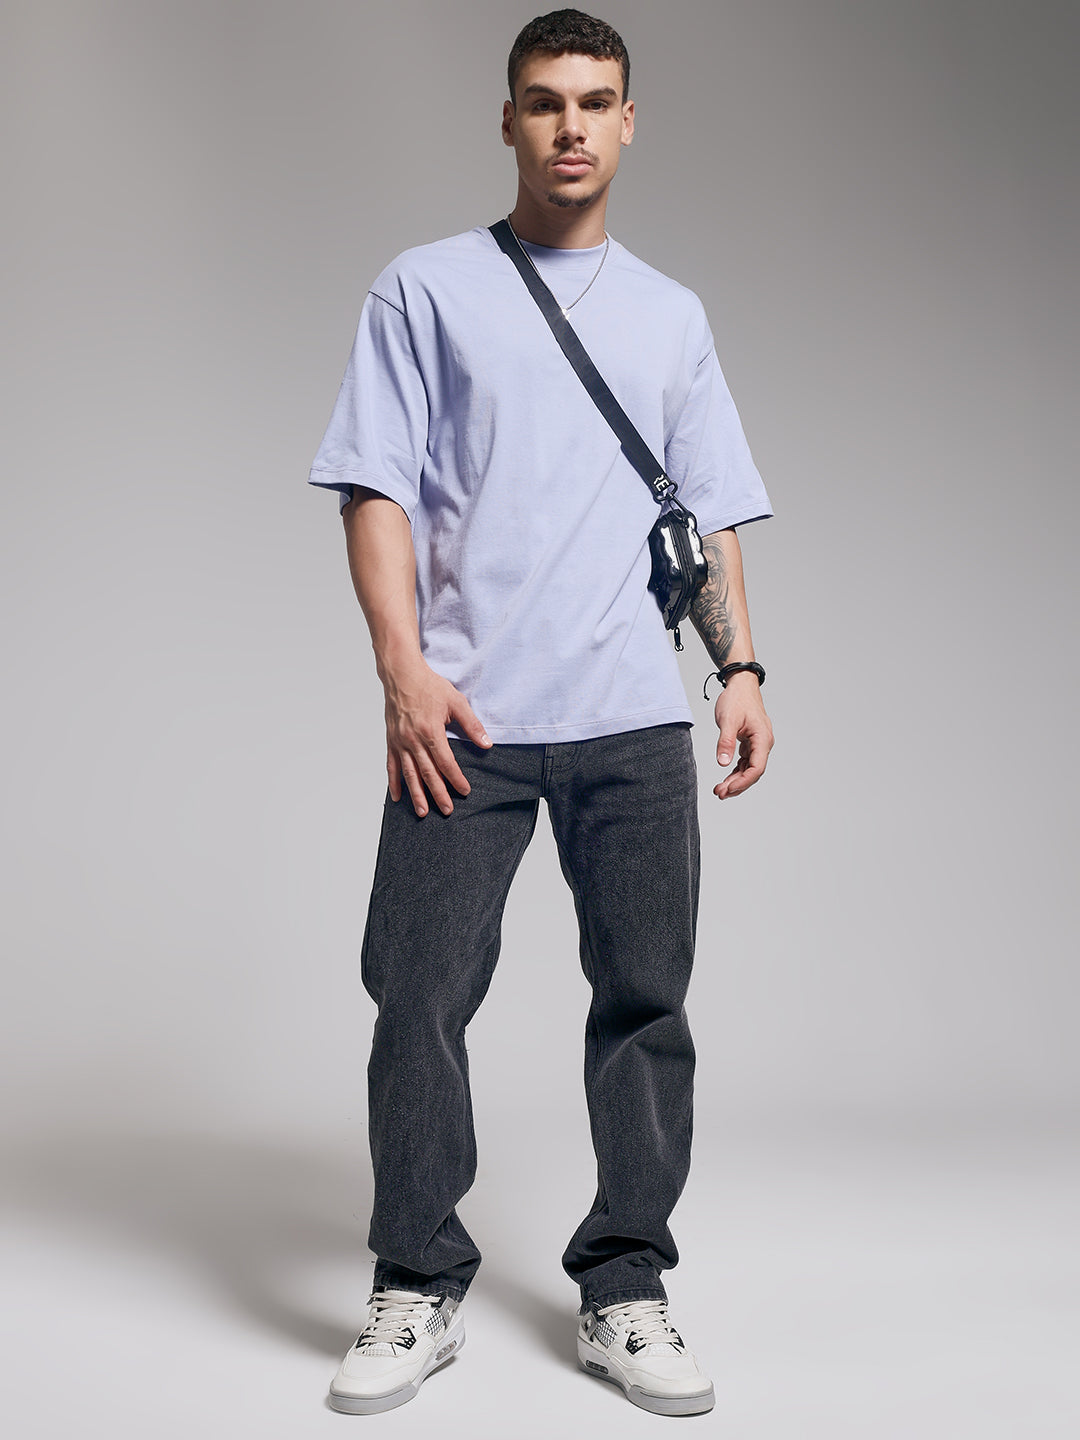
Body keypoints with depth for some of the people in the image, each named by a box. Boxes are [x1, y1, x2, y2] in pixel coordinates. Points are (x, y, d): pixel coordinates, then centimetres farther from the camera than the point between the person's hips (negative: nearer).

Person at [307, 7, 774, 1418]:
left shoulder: (672, 315, 19)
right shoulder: (426, 290, 9)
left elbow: (713, 516, 18)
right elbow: (378, 490, 2)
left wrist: (742, 668, 5)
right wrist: (404, 666, -10)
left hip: (637, 719, 3)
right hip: (466, 716, -2)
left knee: (646, 999, 3)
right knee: (422, 998, -3)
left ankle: (624, 1293, 15)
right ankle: (418, 1292, 11)